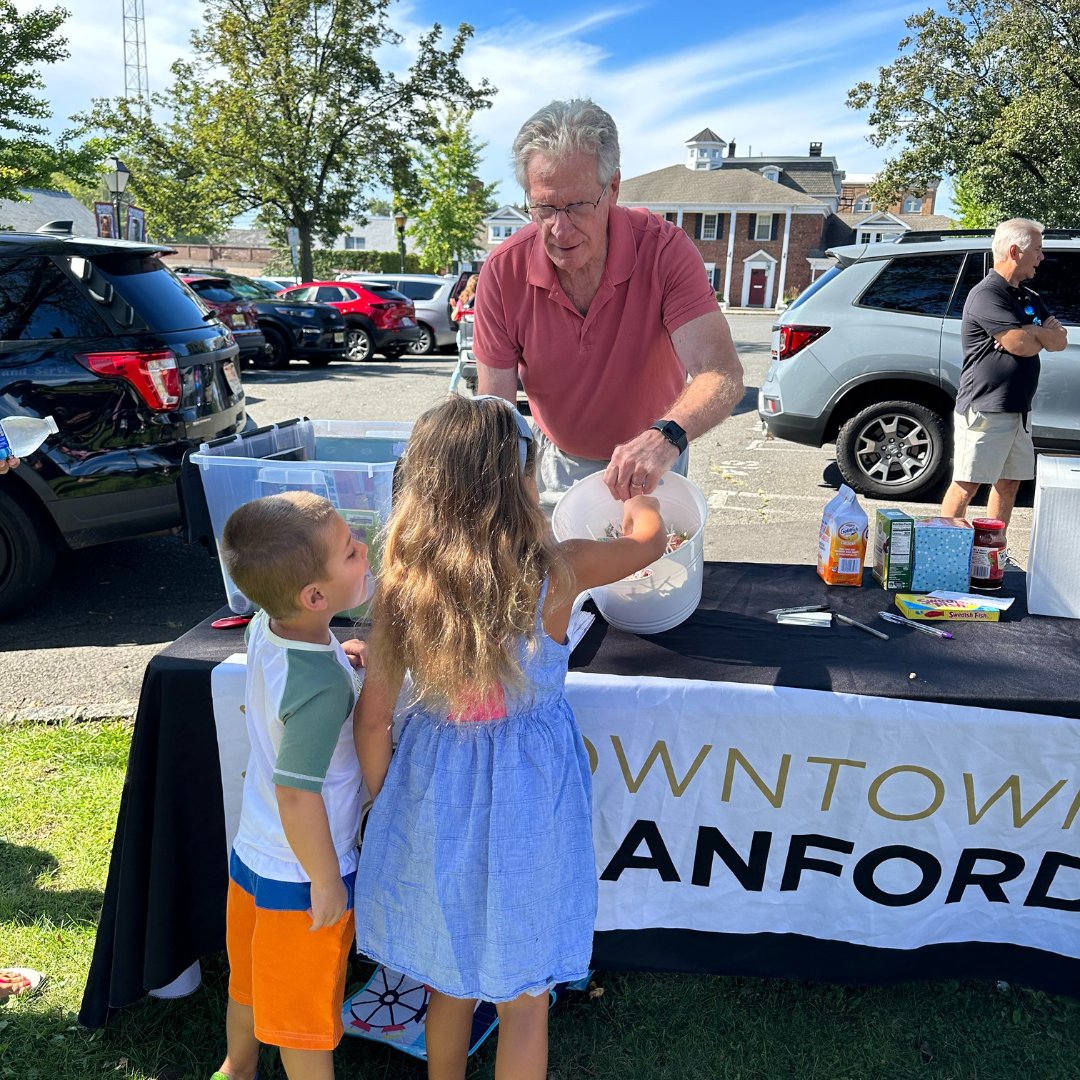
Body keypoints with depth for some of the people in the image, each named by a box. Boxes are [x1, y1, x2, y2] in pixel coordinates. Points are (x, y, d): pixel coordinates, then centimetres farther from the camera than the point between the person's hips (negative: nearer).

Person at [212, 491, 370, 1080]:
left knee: (251, 981, 32)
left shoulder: (265, 625, -10)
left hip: (251, 854, 8)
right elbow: (297, 796, -30)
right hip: (299, 875, -8)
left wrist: (334, 651, 4)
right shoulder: (323, 688, -34)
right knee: (307, 1015, 17)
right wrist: (327, 883, -17)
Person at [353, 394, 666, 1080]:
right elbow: (650, 536, 0)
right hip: (528, 792, -2)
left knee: (450, 979, 27)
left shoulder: (402, 583, -15)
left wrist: (384, 800, 11)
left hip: (436, 789, 3)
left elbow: (373, 716, -7)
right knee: (523, 996, 19)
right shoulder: (557, 573, -20)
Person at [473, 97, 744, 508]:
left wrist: (666, 436, -54)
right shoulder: (502, 272, -20)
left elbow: (723, 374, -34)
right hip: (556, 464, 1)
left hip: (653, 463, -1)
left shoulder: (665, 250, -24)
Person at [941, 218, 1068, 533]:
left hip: (1018, 409, 9)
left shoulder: (1029, 299, 18)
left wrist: (1030, 333, -12)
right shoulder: (986, 294, -12)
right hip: (984, 410, -9)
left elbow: (1060, 341, 8)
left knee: (1009, 483, 13)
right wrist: (1044, 334, 2)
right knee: (967, 485, -6)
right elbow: (1020, 345, -20)